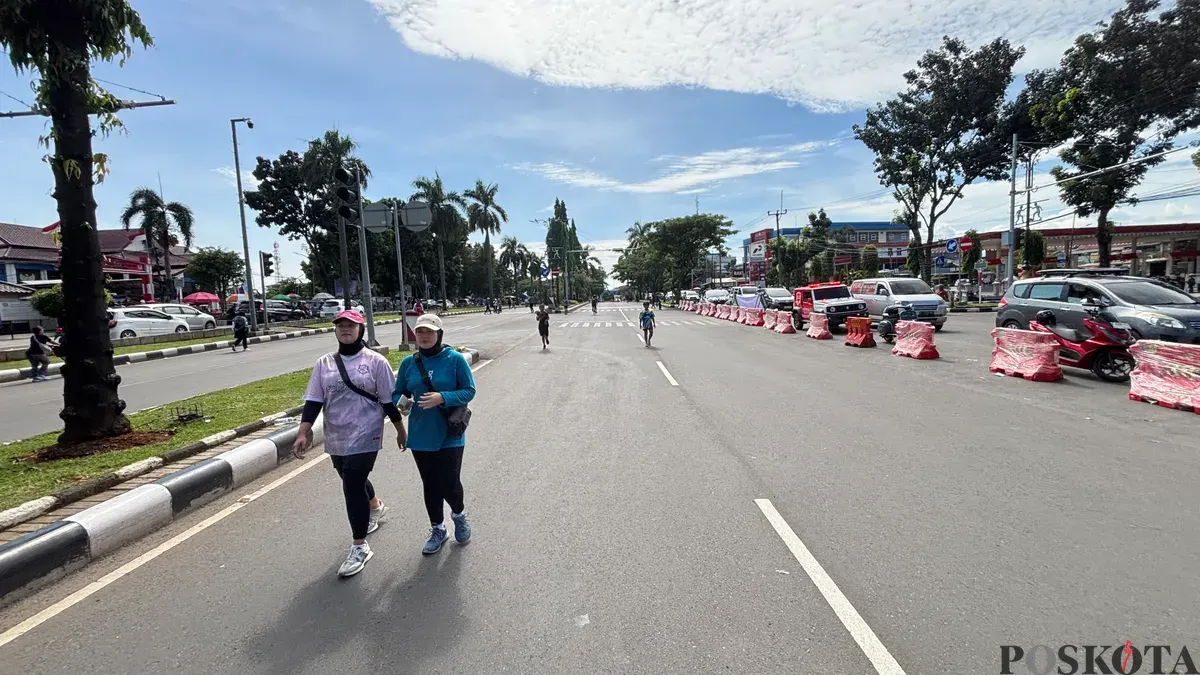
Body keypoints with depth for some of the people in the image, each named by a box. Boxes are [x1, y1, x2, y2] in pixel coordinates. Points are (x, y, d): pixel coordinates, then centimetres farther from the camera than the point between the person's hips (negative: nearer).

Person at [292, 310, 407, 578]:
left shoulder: (376, 361, -7)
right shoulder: (324, 364, 4)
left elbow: (388, 401, -4)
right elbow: (313, 401, 3)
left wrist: (400, 431, 1)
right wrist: (303, 433, -7)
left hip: (365, 436, -5)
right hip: (335, 438, 5)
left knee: (352, 486, -8)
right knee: (354, 480, 22)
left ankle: (359, 546, 8)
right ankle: (376, 507, 53)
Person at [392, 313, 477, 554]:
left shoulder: (455, 359, -10)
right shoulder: (409, 362, 1)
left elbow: (469, 391, -9)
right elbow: (398, 393, 8)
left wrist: (443, 398, -25)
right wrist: (400, 403, -15)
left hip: (449, 435, -3)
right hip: (420, 437, 3)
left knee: (449, 484, 0)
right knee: (430, 485, 14)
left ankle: (459, 514, 35)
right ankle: (438, 530, 36)